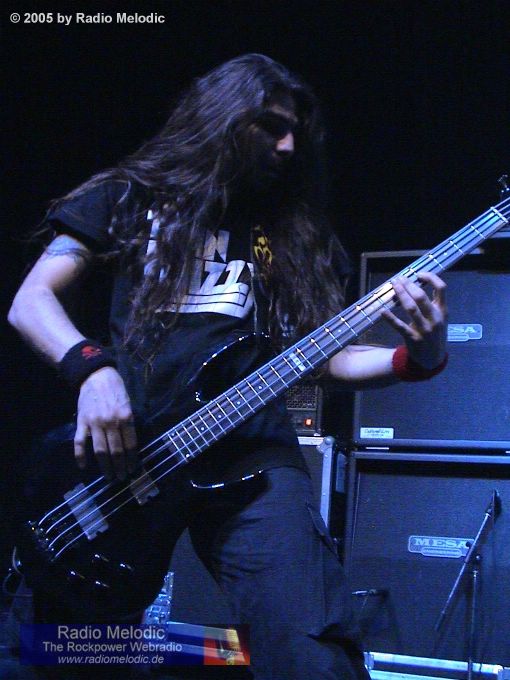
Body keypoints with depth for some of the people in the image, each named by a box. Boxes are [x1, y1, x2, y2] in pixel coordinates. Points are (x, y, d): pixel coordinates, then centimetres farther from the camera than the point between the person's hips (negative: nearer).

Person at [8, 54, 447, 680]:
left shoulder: (293, 230, 22)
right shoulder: (129, 197, 14)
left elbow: (327, 355, 16)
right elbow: (30, 300, 6)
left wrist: (417, 358, -4)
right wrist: (92, 369, -15)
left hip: (250, 456, 1)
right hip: (121, 451, -1)